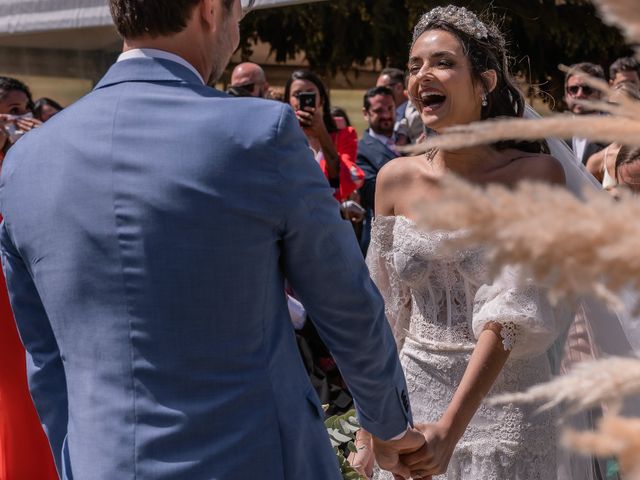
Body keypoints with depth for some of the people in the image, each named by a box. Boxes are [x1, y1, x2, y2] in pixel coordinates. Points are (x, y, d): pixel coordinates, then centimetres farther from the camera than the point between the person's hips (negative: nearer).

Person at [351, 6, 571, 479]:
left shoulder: (536, 175, -11)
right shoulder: (396, 178, 0)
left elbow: (515, 309, -19)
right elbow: (383, 310, 6)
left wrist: (450, 425, -28)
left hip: (504, 402, -3)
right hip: (413, 395, 3)